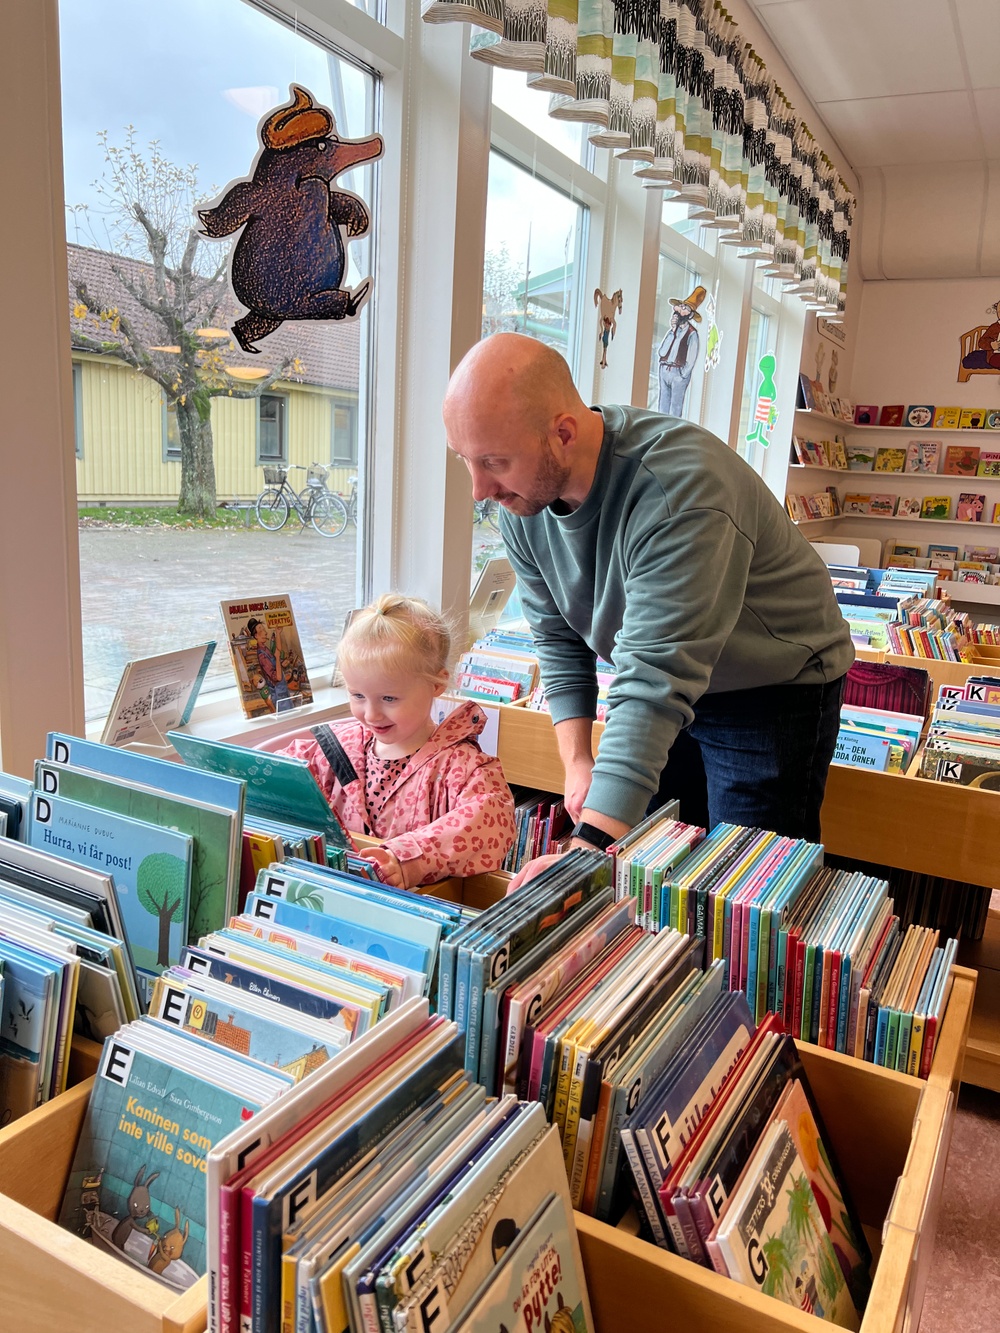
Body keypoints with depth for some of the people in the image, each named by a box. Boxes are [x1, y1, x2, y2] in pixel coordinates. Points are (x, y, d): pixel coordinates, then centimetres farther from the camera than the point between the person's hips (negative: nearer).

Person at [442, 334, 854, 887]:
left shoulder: (678, 491, -36)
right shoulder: (522, 496, -12)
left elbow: (655, 682, -41)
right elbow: (557, 636, 1)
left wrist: (588, 848, -46)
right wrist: (577, 759, -9)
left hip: (772, 690, -6)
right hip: (666, 688, 6)